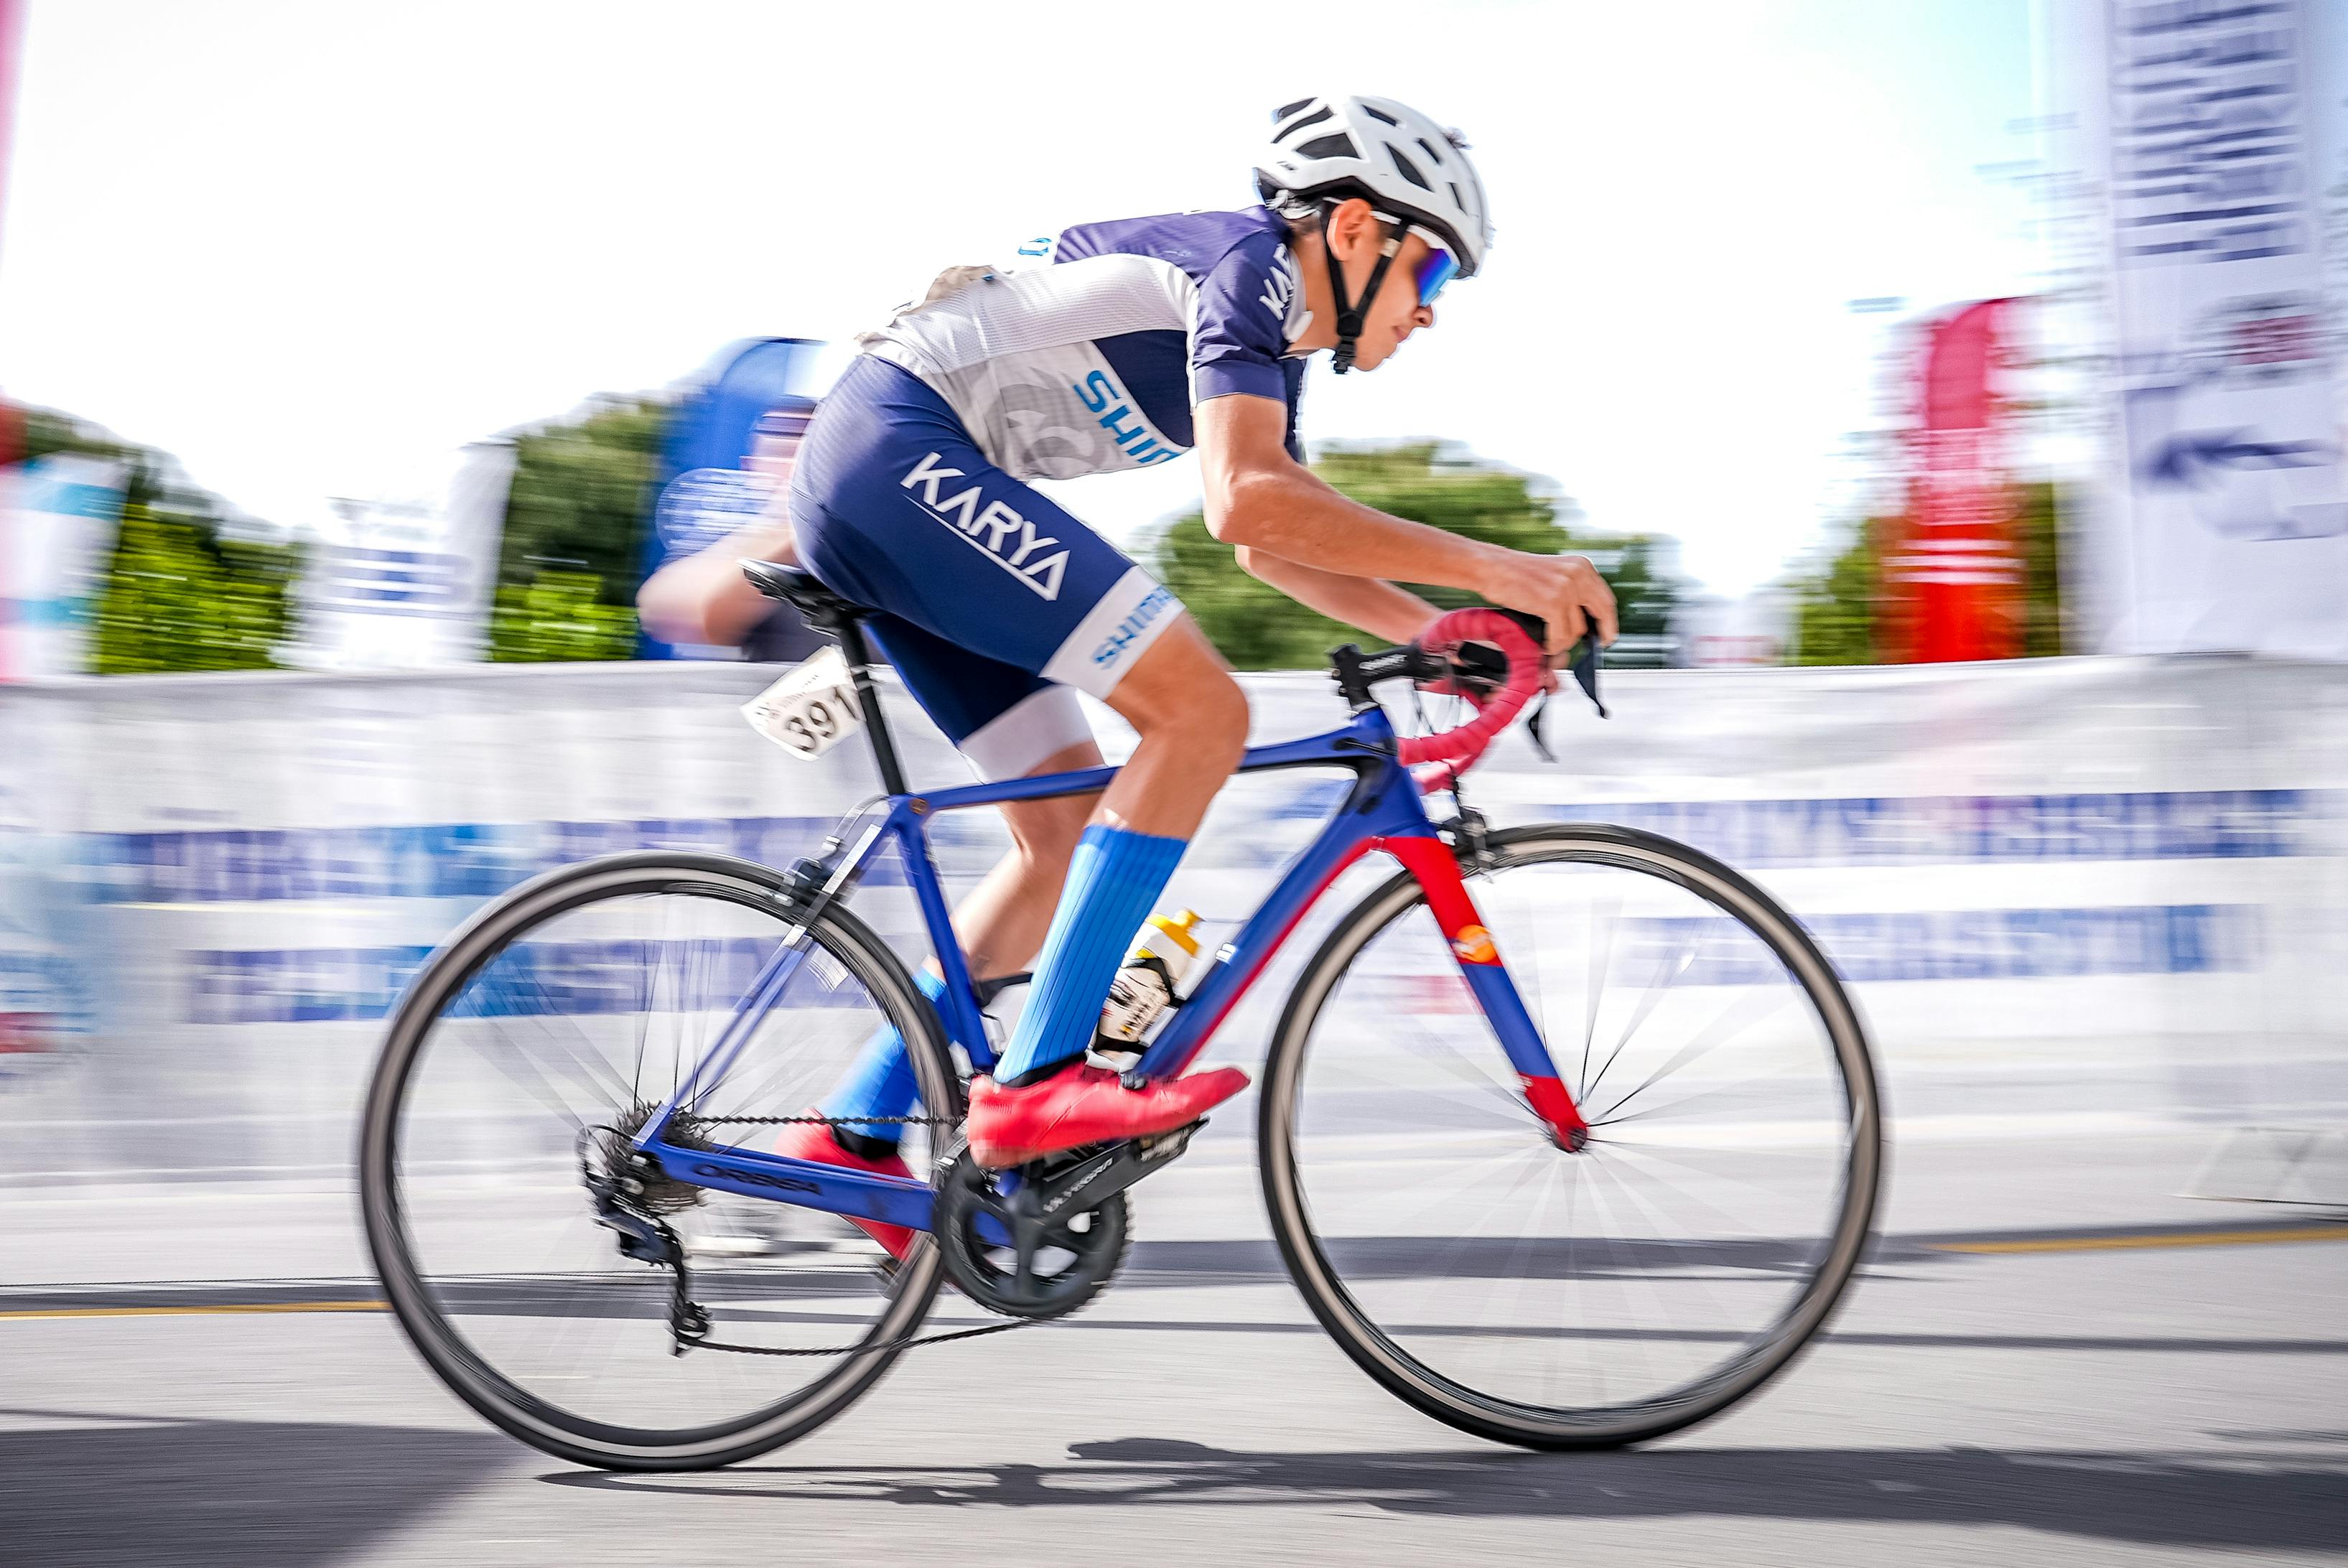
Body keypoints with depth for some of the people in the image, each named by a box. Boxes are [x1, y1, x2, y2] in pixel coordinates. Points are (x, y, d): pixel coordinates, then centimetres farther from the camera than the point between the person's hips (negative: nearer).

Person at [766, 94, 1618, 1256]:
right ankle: (1038, 1080, -19)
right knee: (1201, 711, -18)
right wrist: (1492, 569, -25)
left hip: (867, 480, 10)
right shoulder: (1251, 265, -10)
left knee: (1071, 832, 9)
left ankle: (853, 1131, 12)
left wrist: (1441, 631, 15)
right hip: (903, 450, -10)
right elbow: (1246, 503, -26)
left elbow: (1272, 544, 27)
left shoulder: (1271, 342, 20)